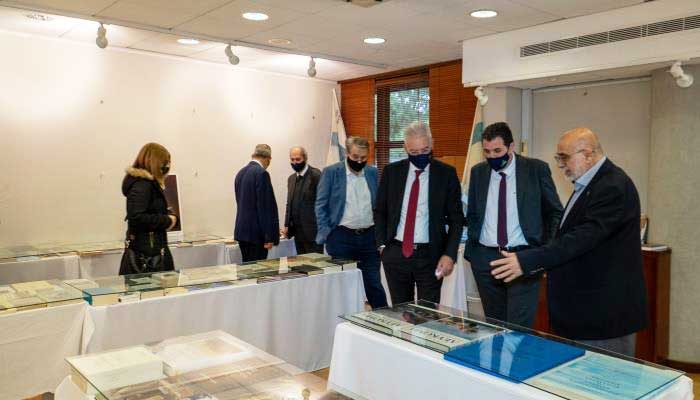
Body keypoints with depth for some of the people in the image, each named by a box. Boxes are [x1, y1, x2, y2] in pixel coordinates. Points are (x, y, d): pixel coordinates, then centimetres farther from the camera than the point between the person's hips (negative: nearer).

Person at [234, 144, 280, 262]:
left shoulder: (241, 172, 12)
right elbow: (266, 207, -18)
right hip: (256, 233, -8)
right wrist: (269, 236, -16)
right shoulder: (261, 173, -14)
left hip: (241, 231, 9)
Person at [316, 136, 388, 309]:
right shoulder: (331, 172, -3)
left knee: (374, 284, 7)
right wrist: (325, 235, -9)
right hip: (341, 238, -2)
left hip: (369, 236, 3)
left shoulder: (373, 172, 8)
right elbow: (320, 205, -2)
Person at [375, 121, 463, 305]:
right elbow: (380, 211, 11)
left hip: (431, 255, -2)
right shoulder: (391, 171, 3)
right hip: (395, 253, 2)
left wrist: (449, 254, -9)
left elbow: (456, 218, 0)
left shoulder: (446, 173, -2)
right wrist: (382, 244, 2)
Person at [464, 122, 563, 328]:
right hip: (484, 258, 3)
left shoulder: (537, 169, -3)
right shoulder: (477, 172, 6)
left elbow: (555, 212, 4)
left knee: (519, 328, -6)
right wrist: (471, 249, 5)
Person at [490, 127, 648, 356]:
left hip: (607, 310, -9)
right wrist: (552, 266, 13)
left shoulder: (614, 186, -19)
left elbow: (584, 237, -28)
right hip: (582, 305, 9)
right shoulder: (589, 183, 13)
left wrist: (527, 261, -32)